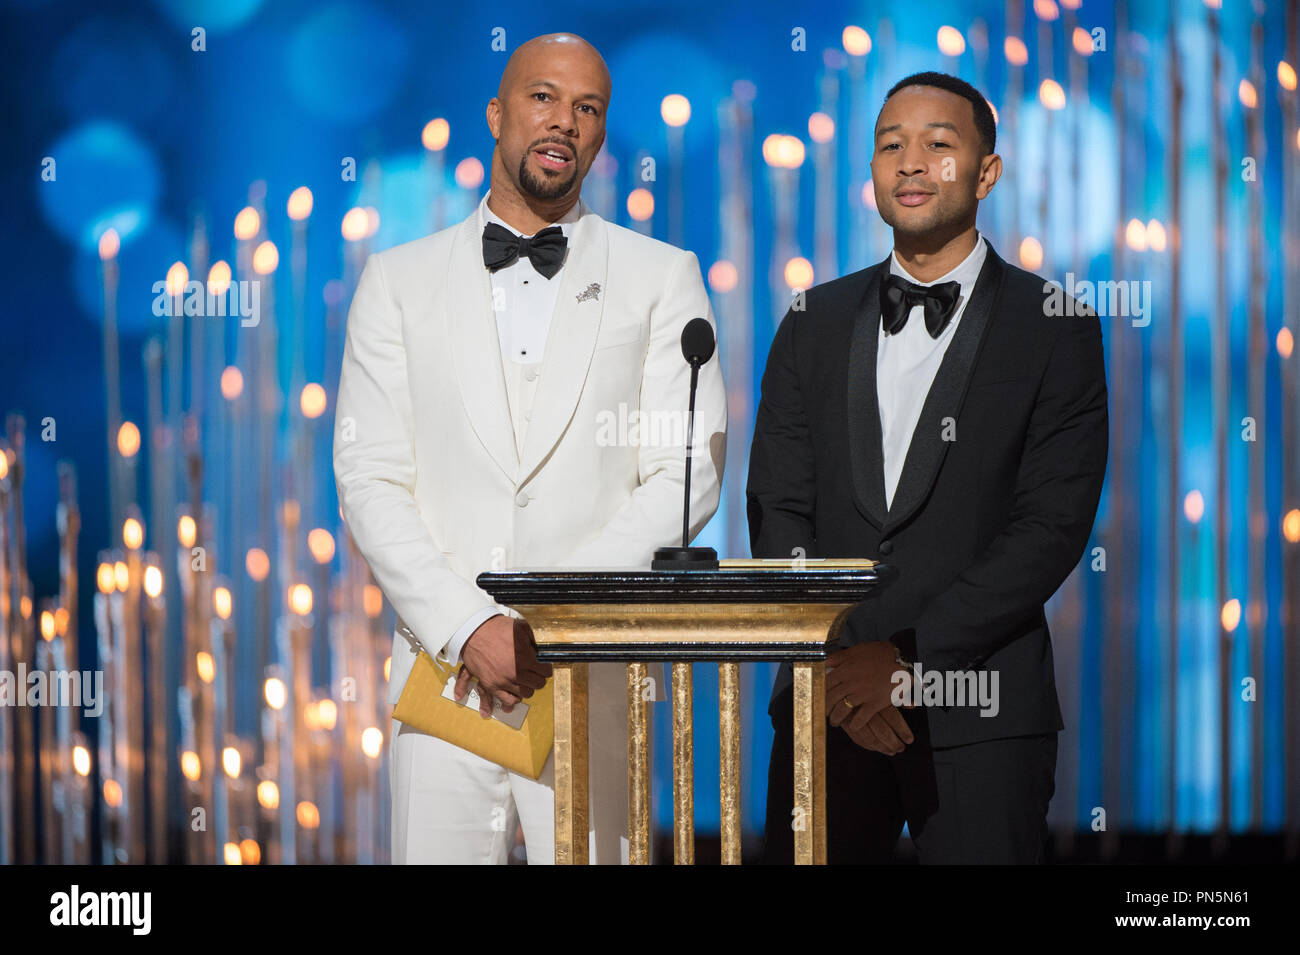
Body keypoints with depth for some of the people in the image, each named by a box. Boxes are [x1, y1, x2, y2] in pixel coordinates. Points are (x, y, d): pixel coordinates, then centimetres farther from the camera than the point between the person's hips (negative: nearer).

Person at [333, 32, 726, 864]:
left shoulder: (662, 279, 9)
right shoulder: (400, 282, 12)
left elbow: (687, 474, 0)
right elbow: (371, 481, 4)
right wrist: (466, 628, -10)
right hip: (444, 671, 1)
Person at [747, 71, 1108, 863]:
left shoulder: (1056, 329, 1)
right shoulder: (817, 322, 12)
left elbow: (1053, 527, -7)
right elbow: (777, 508, 7)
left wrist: (906, 657, -13)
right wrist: (834, 658, -8)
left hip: (981, 713, -3)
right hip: (826, 703, 3)